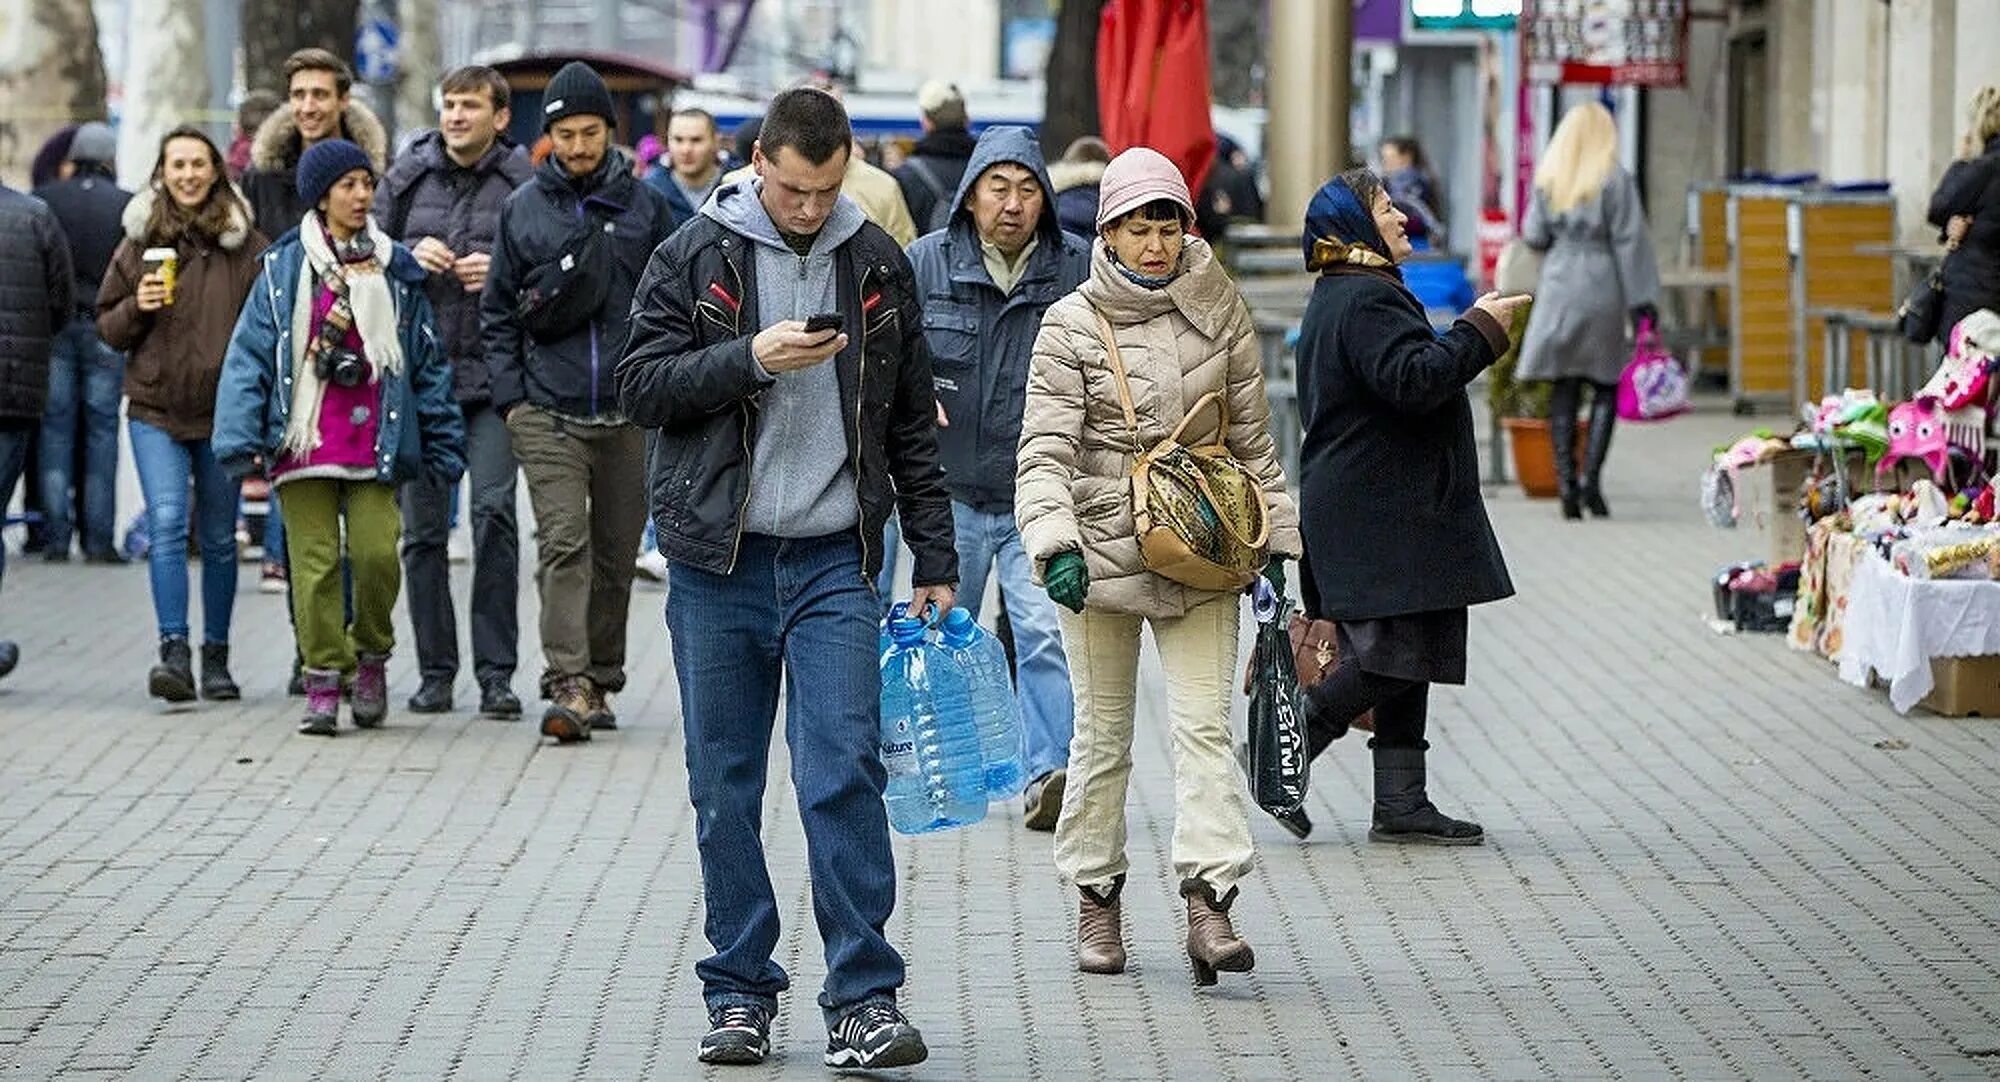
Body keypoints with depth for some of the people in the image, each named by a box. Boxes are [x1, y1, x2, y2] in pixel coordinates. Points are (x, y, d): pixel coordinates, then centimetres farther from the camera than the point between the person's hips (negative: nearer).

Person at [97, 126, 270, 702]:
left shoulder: (248, 246, 3)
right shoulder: (139, 243, 7)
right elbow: (108, 327, 13)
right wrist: (138, 307, -10)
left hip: (224, 411, 0)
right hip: (155, 408, 0)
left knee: (219, 537, 7)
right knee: (167, 523, -14)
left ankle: (216, 657, 18)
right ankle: (174, 653, -19)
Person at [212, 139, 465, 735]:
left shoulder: (395, 270, 10)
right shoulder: (285, 268, 5)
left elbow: (427, 361, 13)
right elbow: (250, 354, 1)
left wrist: (444, 442, 11)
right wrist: (240, 438, -8)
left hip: (375, 444, 1)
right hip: (303, 440, -1)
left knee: (378, 554, -9)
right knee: (315, 563, -2)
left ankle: (372, 656, 15)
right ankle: (324, 679, 8)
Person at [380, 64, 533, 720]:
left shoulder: (523, 184, -1)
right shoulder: (407, 178, 8)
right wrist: (409, 258, -4)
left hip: (493, 377, -3)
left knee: (494, 512, -13)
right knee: (423, 527, 5)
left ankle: (496, 673, -7)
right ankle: (435, 672, 15)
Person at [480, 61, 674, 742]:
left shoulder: (644, 206, 6)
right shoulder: (523, 209, 6)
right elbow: (498, 310, 10)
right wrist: (510, 396, 2)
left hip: (630, 414, 1)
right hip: (548, 414, -1)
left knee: (616, 552, 8)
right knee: (563, 545, -13)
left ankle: (601, 678, 19)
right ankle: (568, 683, -17)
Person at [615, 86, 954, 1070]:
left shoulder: (878, 265, 8)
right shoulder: (694, 257, 2)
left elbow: (912, 426, 13)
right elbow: (641, 386, -3)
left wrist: (936, 563, 10)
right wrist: (752, 359, -17)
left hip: (833, 563, 0)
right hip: (717, 561, 0)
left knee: (845, 776, -9)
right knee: (725, 792, 5)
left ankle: (864, 997, -6)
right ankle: (740, 994, 15)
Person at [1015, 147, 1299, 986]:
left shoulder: (1219, 311, 5)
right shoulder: (1072, 325, -3)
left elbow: (1252, 436, 12)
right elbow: (1046, 449, -10)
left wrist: (1273, 538, 9)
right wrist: (1055, 541, -25)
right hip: (1102, 549, -1)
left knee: (1204, 724, -9)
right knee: (1103, 735, 7)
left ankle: (1209, 902, -16)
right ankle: (1097, 896, 19)